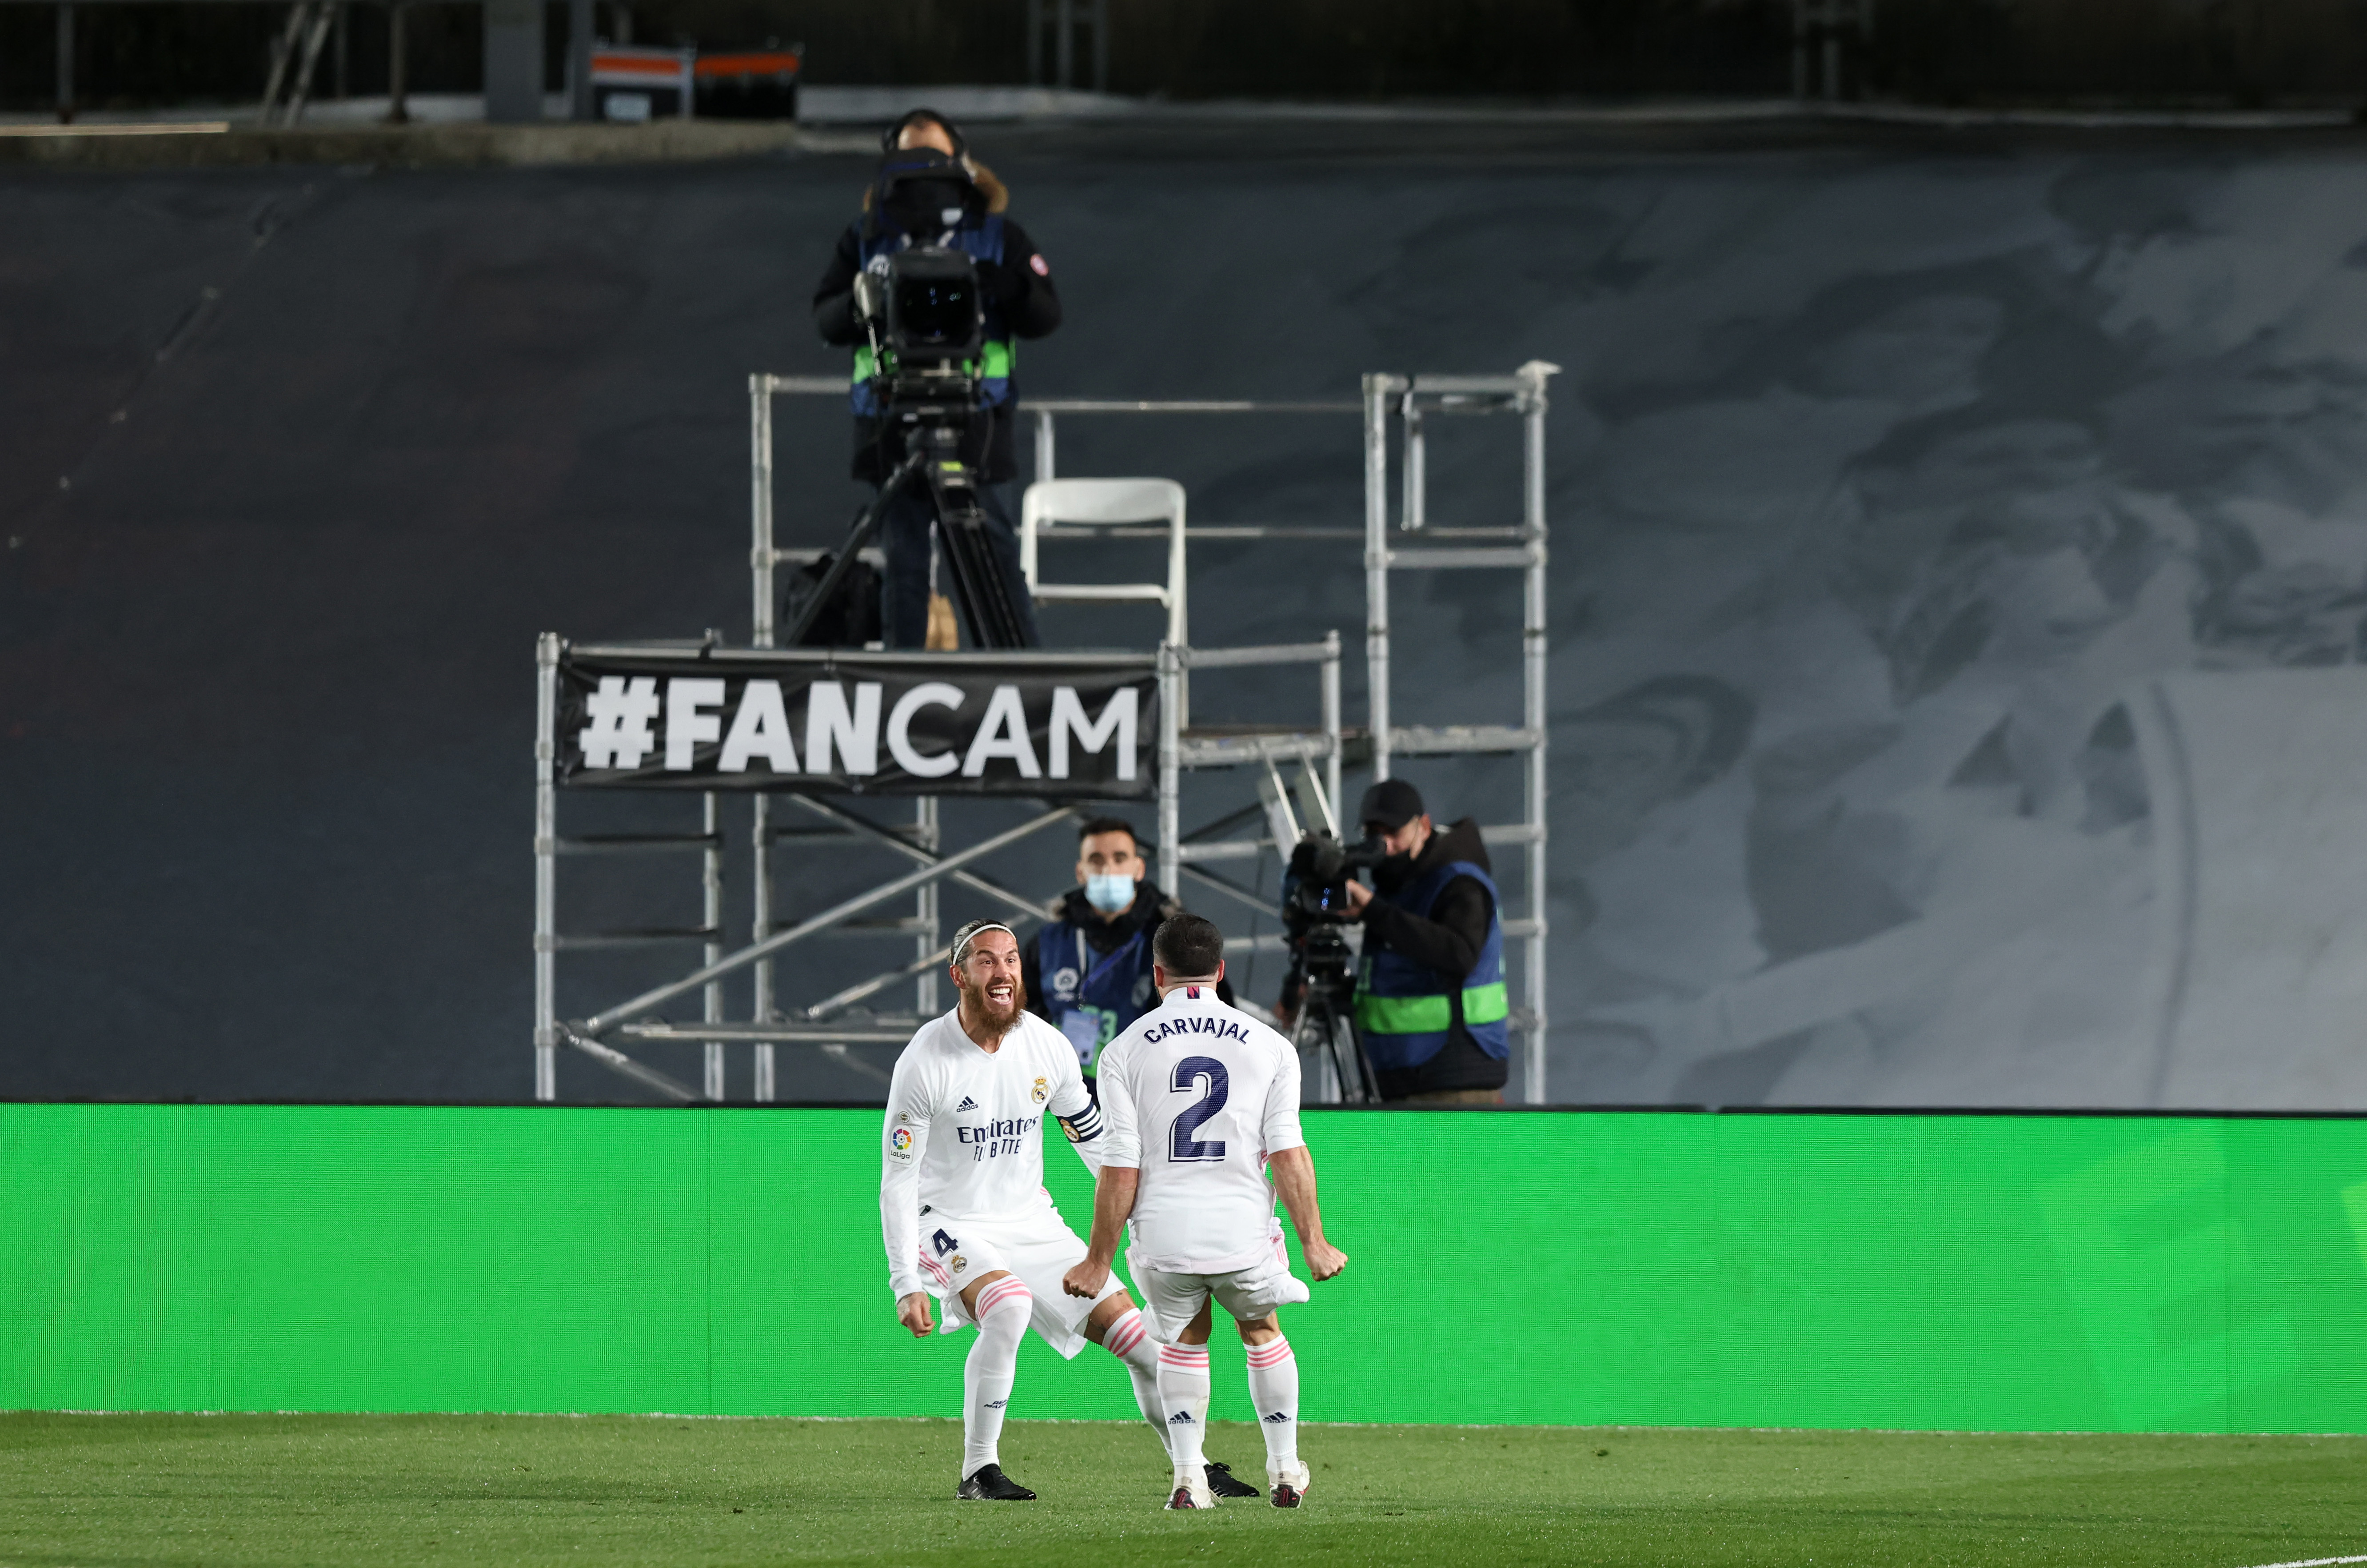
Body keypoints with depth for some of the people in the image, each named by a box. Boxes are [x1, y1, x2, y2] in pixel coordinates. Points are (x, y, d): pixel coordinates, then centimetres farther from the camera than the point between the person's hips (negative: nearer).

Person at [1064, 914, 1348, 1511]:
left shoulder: (1125, 1051, -1)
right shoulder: (1269, 1046, 2)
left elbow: (1120, 1170, -3)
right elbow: (1288, 1154, -3)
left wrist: (1099, 1260, 4)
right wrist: (1314, 1243, 2)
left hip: (1164, 1233, 0)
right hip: (1244, 1228, 0)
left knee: (1185, 1339, 23)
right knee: (1261, 1329, 25)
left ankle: (1188, 1474, 10)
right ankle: (1286, 1470, 28)